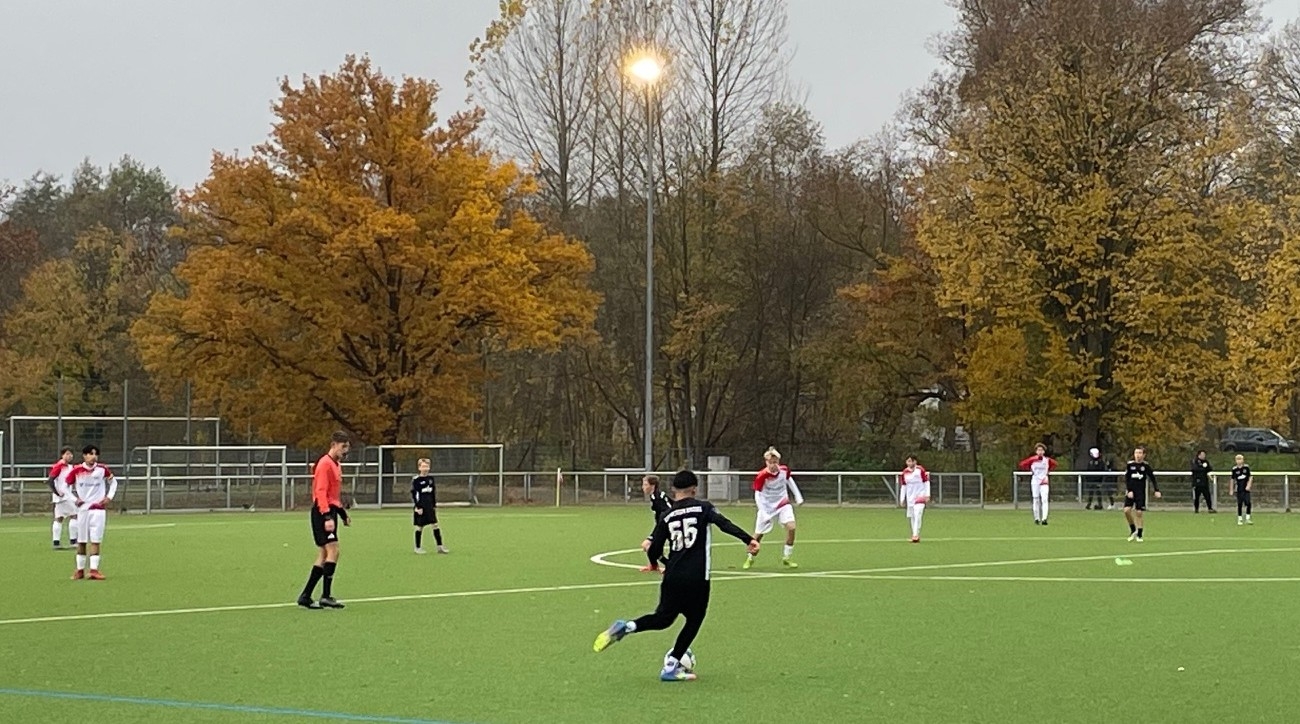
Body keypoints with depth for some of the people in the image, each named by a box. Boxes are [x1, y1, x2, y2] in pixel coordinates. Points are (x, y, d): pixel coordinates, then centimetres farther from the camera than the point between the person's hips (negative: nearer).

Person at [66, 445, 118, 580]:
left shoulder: (102, 469, -1)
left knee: (95, 540, -7)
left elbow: (113, 482, 14)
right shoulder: (76, 470, -3)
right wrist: (74, 499, -3)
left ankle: (93, 570, -9)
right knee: (81, 541, 6)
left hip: (98, 509, 0)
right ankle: (80, 570, 16)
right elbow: (65, 485, 8)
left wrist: (109, 497, 3)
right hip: (82, 508, 0)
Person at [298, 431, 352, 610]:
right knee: (333, 551, -15)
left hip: (330, 511, 10)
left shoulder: (335, 465, 19)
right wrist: (327, 517, -27)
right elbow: (321, 492, -20)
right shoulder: (325, 464, -12)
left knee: (323, 557, 9)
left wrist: (343, 514, 25)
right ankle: (326, 596, -15)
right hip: (323, 513, -10)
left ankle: (305, 596, 12)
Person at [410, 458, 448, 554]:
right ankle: (417, 548, 12)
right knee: (419, 527, 1)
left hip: (430, 506, 5)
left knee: (435, 525, 0)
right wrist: (418, 507, -15)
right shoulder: (416, 480, -8)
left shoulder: (431, 478, 9)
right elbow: (414, 494, -10)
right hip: (421, 507, -5)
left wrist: (435, 505, 13)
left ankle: (440, 546, 3)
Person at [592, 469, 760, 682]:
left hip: (672, 577, 4)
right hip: (697, 578, -4)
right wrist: (748, 540, -23)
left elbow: (654, 549, 8)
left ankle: (625, 627, -5)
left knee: (664, 617, 19)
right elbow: (724, 524, -16)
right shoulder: (704, 508, 0)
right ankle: (670, 667, 9)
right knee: (694, 620, 12)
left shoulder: (667, 516, 8)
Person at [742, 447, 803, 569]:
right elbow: (757, 496, -20)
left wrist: (798, 496, 13)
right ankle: (750, 558, 28)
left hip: (783, 504, 2)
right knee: (758, 534, 2)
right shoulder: (761, 476, -25)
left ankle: (786, 558, -1)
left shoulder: (784, 470, -14)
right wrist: (763, 513, -28)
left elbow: (789, 481, 9)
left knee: (791, 527, -18)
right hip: (767, 507, -2)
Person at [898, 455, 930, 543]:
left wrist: (927, 495, -6)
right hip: (910, 498, 5)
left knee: (917, 515, -18)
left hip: (920, 496, -5)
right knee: (912, 517, 6)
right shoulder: (905, 472, 6)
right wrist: (902, 499, 11)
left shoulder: (920, 470, -5)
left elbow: (926, 482, -1)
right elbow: (903, 486, 13)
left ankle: (916, 535, -21)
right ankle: (916, 536, 16)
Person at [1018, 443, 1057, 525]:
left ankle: (1044, 519, -24)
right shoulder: (1032, 459, -4)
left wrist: (1048, 471, 9)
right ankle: (1037, 519, 18)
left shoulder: (1047, 460, 0)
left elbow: (1054, 464, 18)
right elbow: (1022, 464, 3)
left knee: (1044, 500, -15)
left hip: (1044, 482, 0)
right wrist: (1030, 470, 2)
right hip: (1035, 482, 0)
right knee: (1036, 500, 6)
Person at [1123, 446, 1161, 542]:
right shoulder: (1130, 465, 0)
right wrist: (1129, 491, -10)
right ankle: (1133, 530, 8)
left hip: (1141, 493, -1)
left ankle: (1139, 535, 8)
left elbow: (1152, 479, 5)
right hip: (1130, 492, 1)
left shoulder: (1146, 465, -1)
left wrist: (1157, 490, -3)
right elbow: (1126, 479, 1)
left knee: (1139, 513, -4)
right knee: (1127, 510, -13)